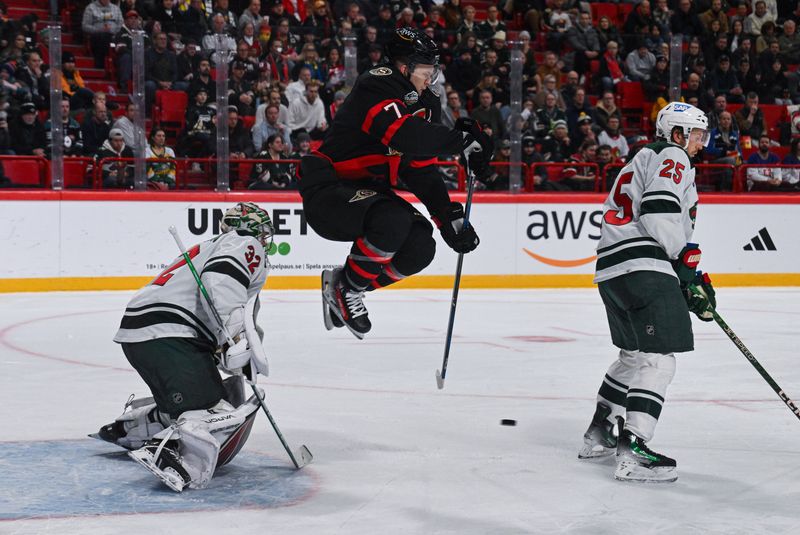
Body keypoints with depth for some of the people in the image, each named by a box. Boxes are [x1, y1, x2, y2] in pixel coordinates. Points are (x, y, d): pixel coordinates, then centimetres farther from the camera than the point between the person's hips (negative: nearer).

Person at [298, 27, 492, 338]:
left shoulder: (425, 104, 8)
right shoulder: (377, 86, -18)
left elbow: (422, 170, 6)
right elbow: (404, 135, -36)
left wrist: (448, 216, -5)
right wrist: (463, 140, -30)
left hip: (368, 192, 9)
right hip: (327, 191, -9)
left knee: (421, 247, -7)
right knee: (394, 220, -33)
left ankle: (343, 288, 11)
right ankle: (346, 289, -9)